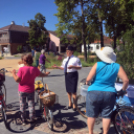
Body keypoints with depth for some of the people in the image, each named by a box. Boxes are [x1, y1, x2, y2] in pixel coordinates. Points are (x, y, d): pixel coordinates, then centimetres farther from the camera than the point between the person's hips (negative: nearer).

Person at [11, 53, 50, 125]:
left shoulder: (21, 69, -17)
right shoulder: (34, 69, -7)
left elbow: (17, 80, -17)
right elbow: (41, 74, 10)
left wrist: (14, 73, 1)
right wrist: (46, 74, 32)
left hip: (22, 90, -2)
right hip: (30, 90, 2)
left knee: (22, 105, 13)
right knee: (31, 104, 15)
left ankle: (23, 120, 23)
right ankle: (31, 119, 24)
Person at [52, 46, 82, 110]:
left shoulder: (76, 59, -8)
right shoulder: (65, 60, 11)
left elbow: (80, 67, -10)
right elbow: (63, 67, 14)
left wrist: (72, 66, -24)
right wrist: (57, 67, -1)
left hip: (73, 75, -6)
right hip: (67, 75, 6)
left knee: (73, 90, -2)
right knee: (68, 90, 15)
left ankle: (74, 104, 15)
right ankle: (70, 102, 34)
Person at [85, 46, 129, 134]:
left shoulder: (98, 65, -9)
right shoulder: (117, 66, -2)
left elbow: (88, 79, -13)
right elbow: (126, 80, -7)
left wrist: (87, 83, 9)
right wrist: (123, 90, 8)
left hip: (94, 93, -1)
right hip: (109, 94, 2)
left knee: (92, 115, 14)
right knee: (106, 116, 13)